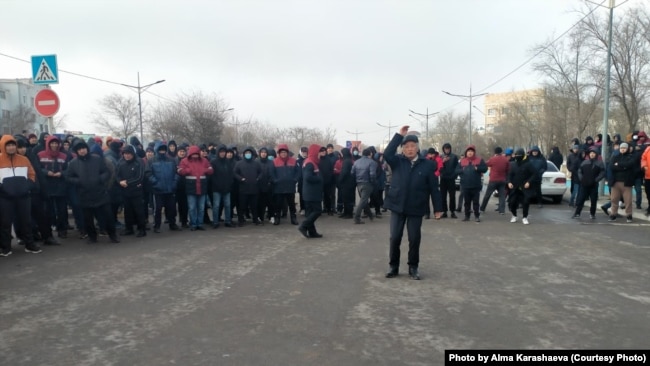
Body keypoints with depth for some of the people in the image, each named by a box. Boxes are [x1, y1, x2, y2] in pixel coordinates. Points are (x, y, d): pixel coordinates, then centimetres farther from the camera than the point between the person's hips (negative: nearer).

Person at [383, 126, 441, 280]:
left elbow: (433, 187, -1)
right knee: (395, 238, 3)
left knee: (414, 239, 6)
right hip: (397, 206, 1)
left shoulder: (427, 164, -1)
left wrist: (437, 207, -2)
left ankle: (413, 267, 21)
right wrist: (399, 135, -20)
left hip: (416, 208, -1)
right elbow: (387, 154, -20)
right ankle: (393, 266, 17)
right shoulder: (397, 161, 2)